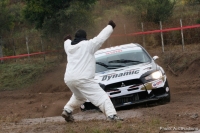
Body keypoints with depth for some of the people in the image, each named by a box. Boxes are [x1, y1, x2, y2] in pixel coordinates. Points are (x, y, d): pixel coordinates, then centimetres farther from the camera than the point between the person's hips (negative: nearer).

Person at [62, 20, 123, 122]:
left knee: (79, 96, 34)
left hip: (68, 79, 7)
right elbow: (101, 37, 2)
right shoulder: (88, 45, -1)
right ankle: (112, 115, -23)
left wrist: (67, 39, 64)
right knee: (101, 97, -9)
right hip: (82, 78, -7)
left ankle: (67, 110, 28)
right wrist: (110, 26, 16)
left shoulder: (69, 46, 16)